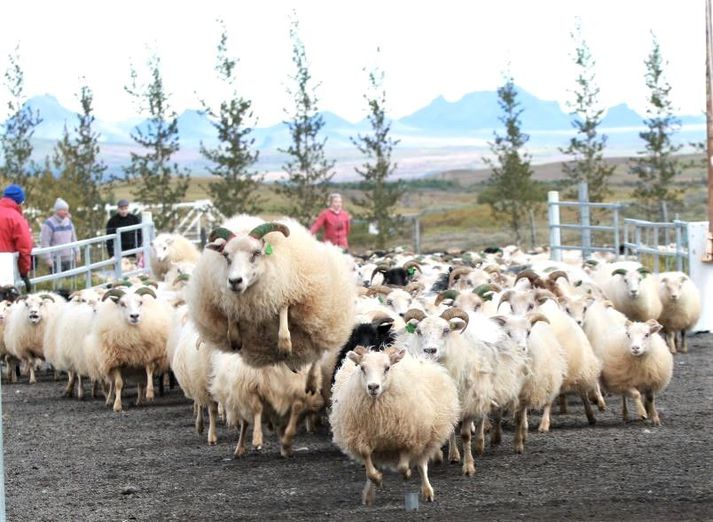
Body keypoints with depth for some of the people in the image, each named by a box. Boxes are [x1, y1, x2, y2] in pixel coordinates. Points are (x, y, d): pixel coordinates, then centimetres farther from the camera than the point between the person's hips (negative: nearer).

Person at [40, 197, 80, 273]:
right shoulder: (49, 224, -9)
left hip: (69, 259, 6)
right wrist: (48, 258, -17)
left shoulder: (68, 222, 11)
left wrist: (77, 253, 15)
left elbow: (73, 238, 19)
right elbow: (44, 243, -12)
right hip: (56, 261, -6)